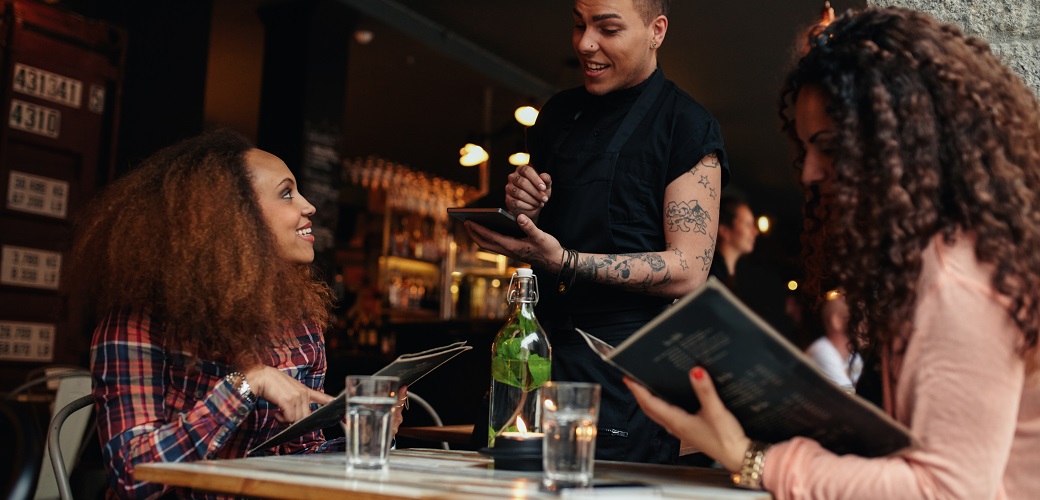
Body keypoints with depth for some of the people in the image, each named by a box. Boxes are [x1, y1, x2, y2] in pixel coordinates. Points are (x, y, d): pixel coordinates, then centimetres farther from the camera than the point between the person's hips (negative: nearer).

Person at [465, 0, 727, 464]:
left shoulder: (688, 126, -5)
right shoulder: (557, 114, 14)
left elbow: (688, 271, -13)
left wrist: (563, 261, -22)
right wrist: (521, 206, -1)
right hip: (537, 352, 6)